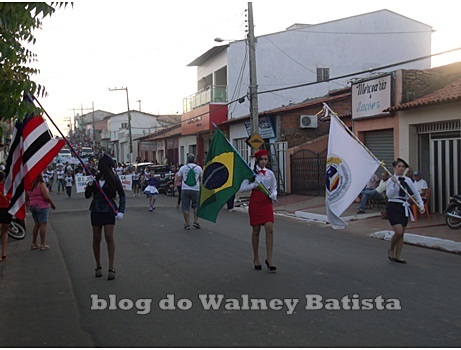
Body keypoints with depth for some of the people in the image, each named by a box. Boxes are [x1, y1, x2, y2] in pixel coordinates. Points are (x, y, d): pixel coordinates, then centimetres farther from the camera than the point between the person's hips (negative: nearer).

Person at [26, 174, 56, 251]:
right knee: (43, 224, -2)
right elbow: (46, 197, -21)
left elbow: (26, 197, 16)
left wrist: (27, 204, 32)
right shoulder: (41, 184, -15)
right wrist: (52, 204, -8)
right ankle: (43, 244, -1)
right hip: (42, 206, -7)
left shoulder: (29, 186, 7)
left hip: (33, 206, 7)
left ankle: (34, 243, 21)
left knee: (37, 224, 17)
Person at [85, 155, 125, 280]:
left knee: (109, 237, -12)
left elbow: (122, 195, 0)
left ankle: (111, 268, -9)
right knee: (96, 238, 6)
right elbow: (87, 195, 7)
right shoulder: (95, 178, 5)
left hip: (109, 210, -3)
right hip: (96, 210, 3)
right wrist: (90, 185, -11)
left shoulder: (114, 179, -4)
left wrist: (121, 211, -11)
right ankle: (98, 266, 19)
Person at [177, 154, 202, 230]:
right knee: (196, 206, 18)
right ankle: (196, 221, 13)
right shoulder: (198, 168, 5)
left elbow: (179, 179, 7)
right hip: (195, 189, 1)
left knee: (185, 207, 4)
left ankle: (187, 224, 5)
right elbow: (201, 179, 15)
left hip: (185, 189, -1)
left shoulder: (183, 168, 2)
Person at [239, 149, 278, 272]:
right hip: (255, 202, -2)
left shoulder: (270, 173, 7)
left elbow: (274, 188, 15)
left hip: (267, 202, 2)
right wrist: (254, 184, -18)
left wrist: (273, 194, -7)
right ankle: (256, 258, 19)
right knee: (256, 231, 5)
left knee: (269, 229, -10)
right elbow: (242, 188, -4)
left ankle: (269, 258, -6)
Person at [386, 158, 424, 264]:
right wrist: (393, 183, -23)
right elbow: (389, 195, -16)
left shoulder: (408, 180, 9)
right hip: (394, 207, -6)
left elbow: (415, 193, 12)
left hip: (404, 207, 6)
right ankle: (391, 250, 10)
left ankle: (398, 256, 18)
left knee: (401, 233, 9)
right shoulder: (391, 180, -6)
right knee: (399, 232, -15)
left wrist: (421, 204, 1)